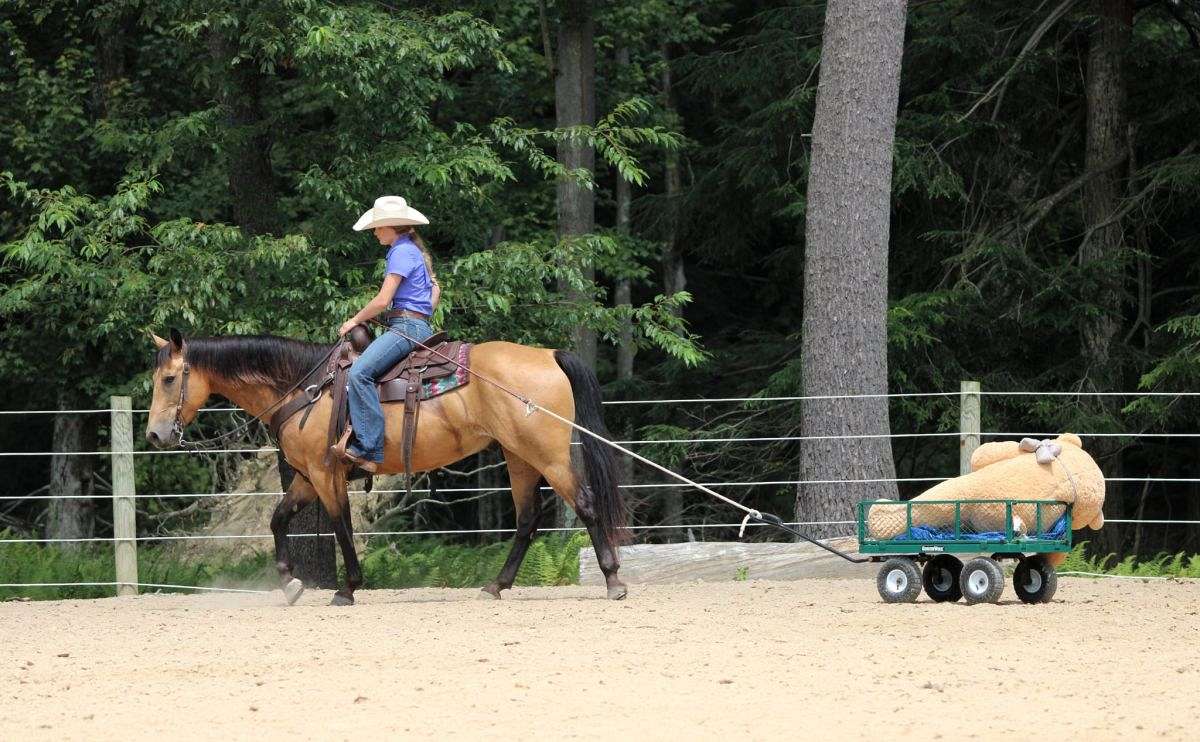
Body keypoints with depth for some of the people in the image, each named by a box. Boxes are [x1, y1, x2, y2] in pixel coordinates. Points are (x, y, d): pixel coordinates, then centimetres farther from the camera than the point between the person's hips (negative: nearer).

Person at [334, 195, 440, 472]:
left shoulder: (402, 252, -10)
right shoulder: (414, 251, 21)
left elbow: (383, 301, -15)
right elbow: (435, 289, 35)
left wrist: (354, 320, -2)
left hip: (406, 325, -11)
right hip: (420, 325, 11)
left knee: (360, 372, -28)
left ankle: (368, 448, -36)